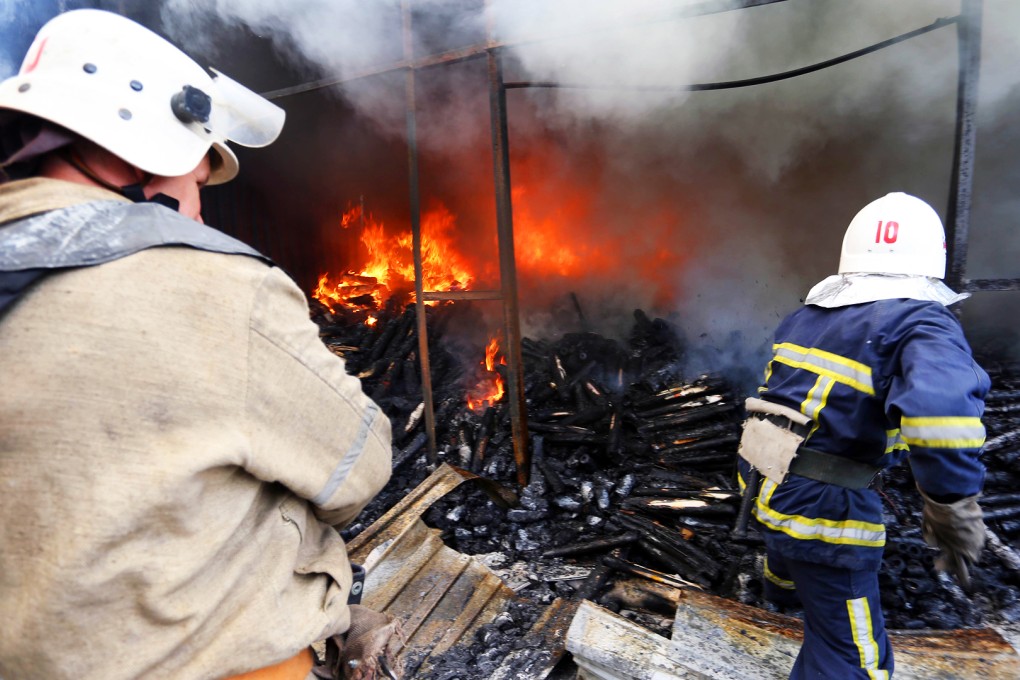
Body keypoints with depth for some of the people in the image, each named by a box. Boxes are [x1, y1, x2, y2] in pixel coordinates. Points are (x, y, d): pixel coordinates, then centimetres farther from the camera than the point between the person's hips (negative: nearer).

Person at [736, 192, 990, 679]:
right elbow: (941, 408, -36)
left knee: (789, 537, 41)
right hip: (822, 503, -8)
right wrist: (953, 510, -24)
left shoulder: (807, 313, 6)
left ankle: (782, 590, 74)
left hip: (762, 474, 8)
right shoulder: (920, 324, -17)